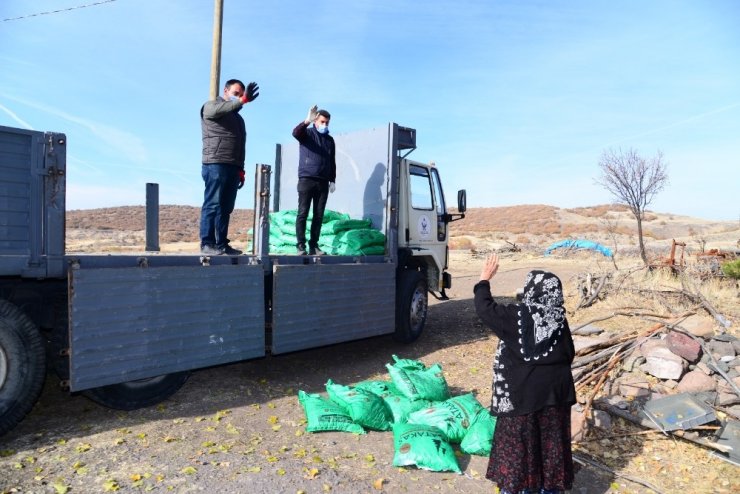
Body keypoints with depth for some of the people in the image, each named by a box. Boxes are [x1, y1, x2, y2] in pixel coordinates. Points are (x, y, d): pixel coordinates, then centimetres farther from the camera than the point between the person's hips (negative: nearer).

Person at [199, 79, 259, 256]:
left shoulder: (238, 118, 26)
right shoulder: (210, 106, 5)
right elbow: (218, 109, -22)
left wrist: (241, 169, 15)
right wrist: (242, 101, -36)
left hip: (233, 167, 7)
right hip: (215, 165, -7)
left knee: (226, 208, 6)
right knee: (212, 205, -9)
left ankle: (221, 244, 9)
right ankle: (207, 243, -7)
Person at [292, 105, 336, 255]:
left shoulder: (330, 140, 18)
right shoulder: (307, 133, 5)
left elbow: (332, 162, 19)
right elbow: (295, 132, -19)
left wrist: (332, 180, 11)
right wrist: (307, 121, -35)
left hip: (323, 182, 4)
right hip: (306, 180, -4)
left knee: (319, 215, 3)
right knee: (303, 213, -5)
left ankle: (314, 245, 8)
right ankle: (301, 245, -3)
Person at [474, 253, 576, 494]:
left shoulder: (517, 315, -18)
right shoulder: (559, 318, -4)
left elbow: (484, 308, -9)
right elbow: (569, 354, 6)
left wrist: (485, 279, 2)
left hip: (522, 391, -4)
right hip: (554, 390, 5)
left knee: (518, 440, 10)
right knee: (551, 440, 17)